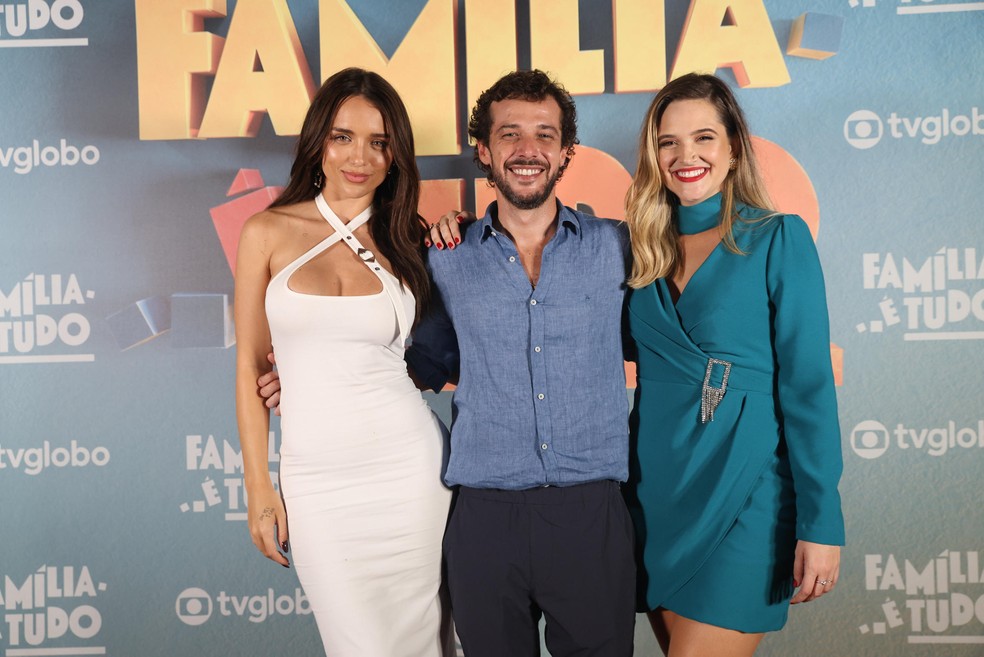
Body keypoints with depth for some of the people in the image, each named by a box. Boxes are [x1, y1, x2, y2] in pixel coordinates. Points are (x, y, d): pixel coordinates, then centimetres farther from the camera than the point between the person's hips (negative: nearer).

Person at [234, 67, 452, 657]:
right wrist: (259, 489, 1)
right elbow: (250, 366, 4)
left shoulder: (406, 241, 6)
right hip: (315, 473, -1)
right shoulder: (269, 232, 2)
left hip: (409, 464, 1)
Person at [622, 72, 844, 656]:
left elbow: (808, 387, -9)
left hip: (743, 495, -5)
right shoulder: (646, 248, 8)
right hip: (655, 491, 5)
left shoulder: (778, 239, -6)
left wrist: (821, 525, -13)